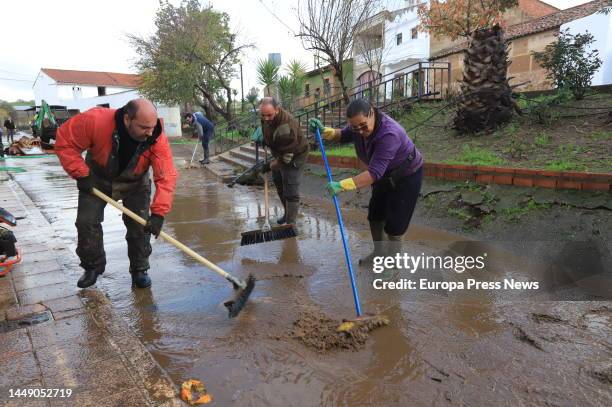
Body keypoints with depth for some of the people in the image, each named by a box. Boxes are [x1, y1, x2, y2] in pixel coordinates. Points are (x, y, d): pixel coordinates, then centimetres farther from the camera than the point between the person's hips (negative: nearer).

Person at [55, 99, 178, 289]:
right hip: (97, 179, 0)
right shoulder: (95, 120, -37)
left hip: (135, 183, 0)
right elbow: (65, 141, -23)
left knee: (140, 225, -6)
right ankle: (92, 266, 23)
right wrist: (81, 174, -27)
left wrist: (159, 213, -44)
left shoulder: (157, 138, -34)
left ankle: (139, 269, 13)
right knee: (87, 222, 1)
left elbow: (166, 177, -36)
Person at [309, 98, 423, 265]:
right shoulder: (358, 125, -15)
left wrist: (343, 185, -51)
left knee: (394, 224, -4)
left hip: (406, 176, -8)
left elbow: (374, 172, -44)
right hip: (385, 175, 8)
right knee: (375, 215, 15)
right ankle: (379, 253, 36)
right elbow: (343, 135, 9)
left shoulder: (389, 133, -39)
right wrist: (324, 131, -10)